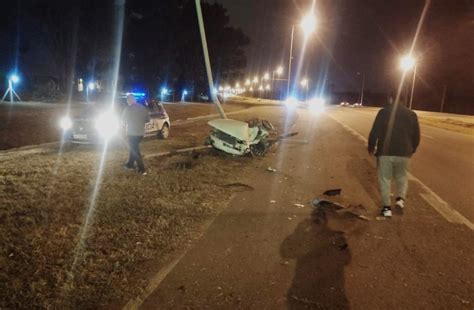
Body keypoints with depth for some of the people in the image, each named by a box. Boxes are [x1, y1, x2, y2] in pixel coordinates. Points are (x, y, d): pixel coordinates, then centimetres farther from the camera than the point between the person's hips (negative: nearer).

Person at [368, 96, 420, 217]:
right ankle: (401, 198, 3)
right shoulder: (411, 114, 4)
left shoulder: (383, 112, -6)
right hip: (403, 153, 2)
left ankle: (387, 207, 8)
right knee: (402, 176, 23)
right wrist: (412, 150, 24)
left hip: (385, 152, -2)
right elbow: (416, 135, 9)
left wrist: (371, 147, 6)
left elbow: (374, 132, -8)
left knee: (385, 179, 8)